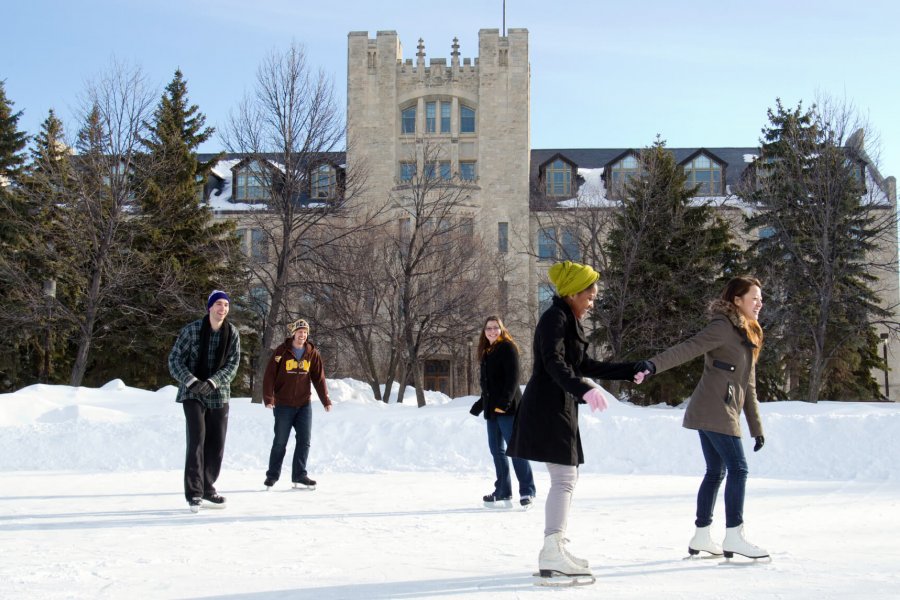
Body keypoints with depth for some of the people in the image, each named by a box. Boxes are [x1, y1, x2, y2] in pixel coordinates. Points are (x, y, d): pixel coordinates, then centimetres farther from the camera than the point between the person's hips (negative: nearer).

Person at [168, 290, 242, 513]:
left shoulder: (232, 333, -2)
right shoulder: (191, 330, -10)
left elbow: (233, 364, -5)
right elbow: (175, 359, -6)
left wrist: (212, 382, -19)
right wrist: (191, 381, -20)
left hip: (219, 394, 4)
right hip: (192, 393, -3)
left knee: (216, 444, 7)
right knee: (197, 438, -15)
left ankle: (207, 487, 24)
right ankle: (194, 492, -11)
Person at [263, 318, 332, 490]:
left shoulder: (313, 353, 3)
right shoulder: (282, 351, -6)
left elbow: (319, 378, 5)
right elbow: (270, 375, -9)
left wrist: (326, 400, 0)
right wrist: (268, 398, -18)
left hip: (304, 405, 3)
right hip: (283, 405, -3)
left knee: (304, 441, 3)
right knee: (280, 442, 4)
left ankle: (299, 475, 12)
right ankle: (272, 475, 15)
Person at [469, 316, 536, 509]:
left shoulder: (507, 348, -6)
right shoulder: (487, 352, 18)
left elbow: (513, 377, -15)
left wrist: (505, 402, -22)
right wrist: (480, 404, 24)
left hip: (508, 407, -9)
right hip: (492, 408, 9)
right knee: (496, 449, 8)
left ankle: (527, 491, -6)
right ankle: (503, 493, 13)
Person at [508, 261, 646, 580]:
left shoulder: (568, 321, 20)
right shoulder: (555, 318, -11)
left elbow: (586, 366, 25)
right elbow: (554, 363, -26)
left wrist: (630, 371, 25)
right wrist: (584, 389, -41)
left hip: (560, 408, 11)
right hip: (548, 407, -11)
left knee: (567, 478, 12)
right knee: (564, 478, -14)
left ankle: (554, 547, 17)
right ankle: (552, 553, -17)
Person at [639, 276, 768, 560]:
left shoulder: (747, 335, 20)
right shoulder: (723, 327, -9)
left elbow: (748, 386, 21)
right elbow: (688, 349, -21)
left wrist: (757, 428, 20)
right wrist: (654, 365, -35)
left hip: (707, 414, 10)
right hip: (716, 412, -10)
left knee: (715, 472, 12)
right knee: (738, 469, -8)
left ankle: (701, 537, 18)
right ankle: (733, 537, -4)